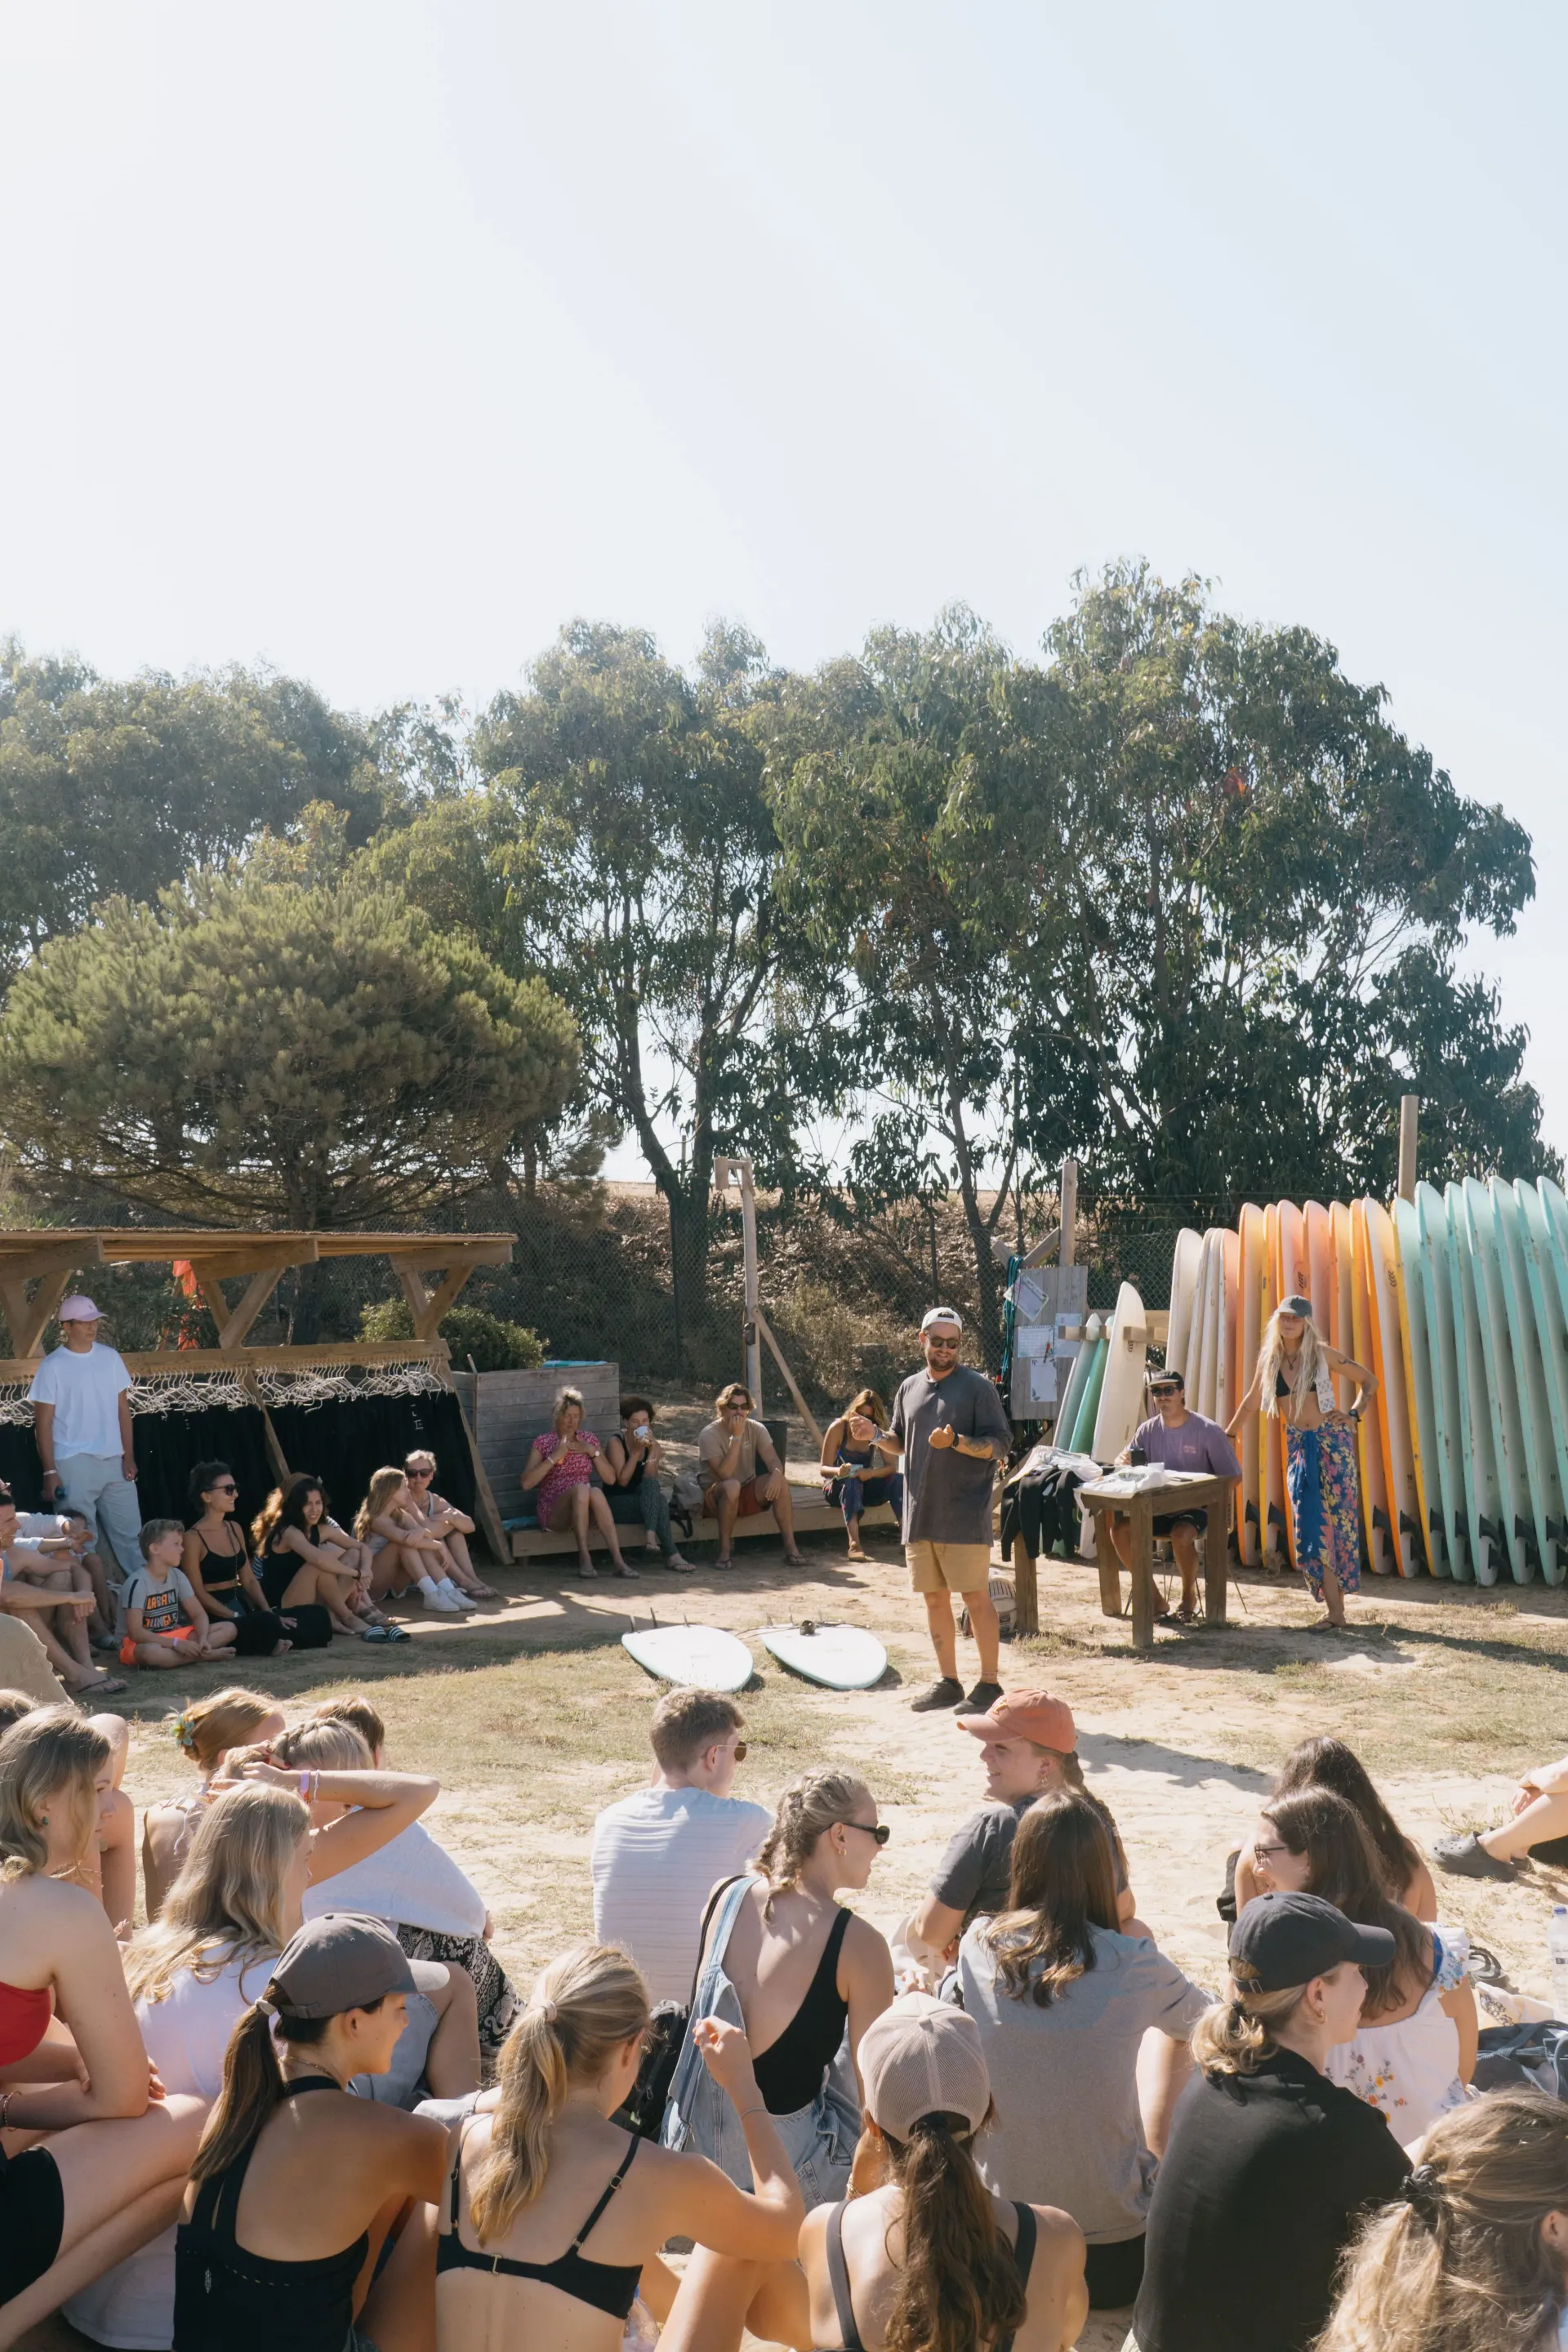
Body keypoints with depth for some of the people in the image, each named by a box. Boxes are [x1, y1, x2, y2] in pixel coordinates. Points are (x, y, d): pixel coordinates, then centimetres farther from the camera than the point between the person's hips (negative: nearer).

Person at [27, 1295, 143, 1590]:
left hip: (114, 1461, 4)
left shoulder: (110, 1357, 7)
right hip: (73, 1464, -4)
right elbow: (43, 1423, -5)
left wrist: (129, 1456, 4)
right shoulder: (52, 1365, -5)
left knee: (130, 1533, 9)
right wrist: (50, 1471, -9)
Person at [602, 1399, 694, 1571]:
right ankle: (671, 1555, -35)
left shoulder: (653, 1445, 6)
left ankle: (650, 1537, -37)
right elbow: (623, 1481, -17)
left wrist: (652, 1452, -18)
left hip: (644, 1503, 4)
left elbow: (652, 1478, -8)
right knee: (659, 1501, -31)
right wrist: (636, 1452, -20)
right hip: (617, 1504, -4)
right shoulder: (616, 1443, -7)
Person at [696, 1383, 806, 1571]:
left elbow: (774, 1461, -13)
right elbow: (725, 1474, -29)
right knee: (732, 1486, -38)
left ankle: (790, 1547, -20)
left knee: (780, 1482, -23)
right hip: (716, 1497, -4)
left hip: (747, 1494, 4)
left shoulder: (756, 1429, -4)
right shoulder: (709, 1435, -19)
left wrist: (776, 1474, -37)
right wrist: (736, 1437, -31)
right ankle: (725, 1550, -22)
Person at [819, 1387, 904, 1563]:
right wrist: (838, 1471, -40)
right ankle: (854, 1544, -54)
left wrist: (871, 1473, -33)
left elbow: (891, 1467, -11)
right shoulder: (838, 1428, -14)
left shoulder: (876, 1431, -4)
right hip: (837, 1486, -4)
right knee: (851, 1481, -40)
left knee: (898, 1479, -23)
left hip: (865, 1485, 4)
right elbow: (824, 1468, -16)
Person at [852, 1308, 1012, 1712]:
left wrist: (956, 1442, -24)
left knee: (977, 1598, -1)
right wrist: (876, 1436, 0)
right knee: (934, 1599, 11)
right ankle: (948, 1682, 22)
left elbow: (1001, 1443, -10)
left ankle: (989, 1684, 9)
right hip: (920, 1513, 6)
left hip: (965, 1516, -6)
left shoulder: (976, 1387, -6)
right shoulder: (910, 1389, 11)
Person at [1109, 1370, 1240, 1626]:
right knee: (1120, 1528, -20)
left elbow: (1232, 1477, -7)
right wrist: (1123, 1461, -22)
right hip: (1158, 1508, 4)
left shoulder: (1208, 1431, -9)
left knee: (1181, 1534, -36)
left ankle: (1189, 1600, -9)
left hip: (1198, 1508, -4)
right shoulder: (1148, 1430, 2)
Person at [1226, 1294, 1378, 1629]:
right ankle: (1334, 1611, 1)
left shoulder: (1322, 1354, -4)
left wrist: (1354, 1414, -7)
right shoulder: (1269, 1360, 6)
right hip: (1297, 1445, 3)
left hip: (1332, 1441, -3)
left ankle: (1336, 1609, -1)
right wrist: (1226, 1435, 20)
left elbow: (1369, 1380, 4)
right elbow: (1251, 1403, 18)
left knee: (1335, 1518, -5)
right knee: (1311, 1524, -3)